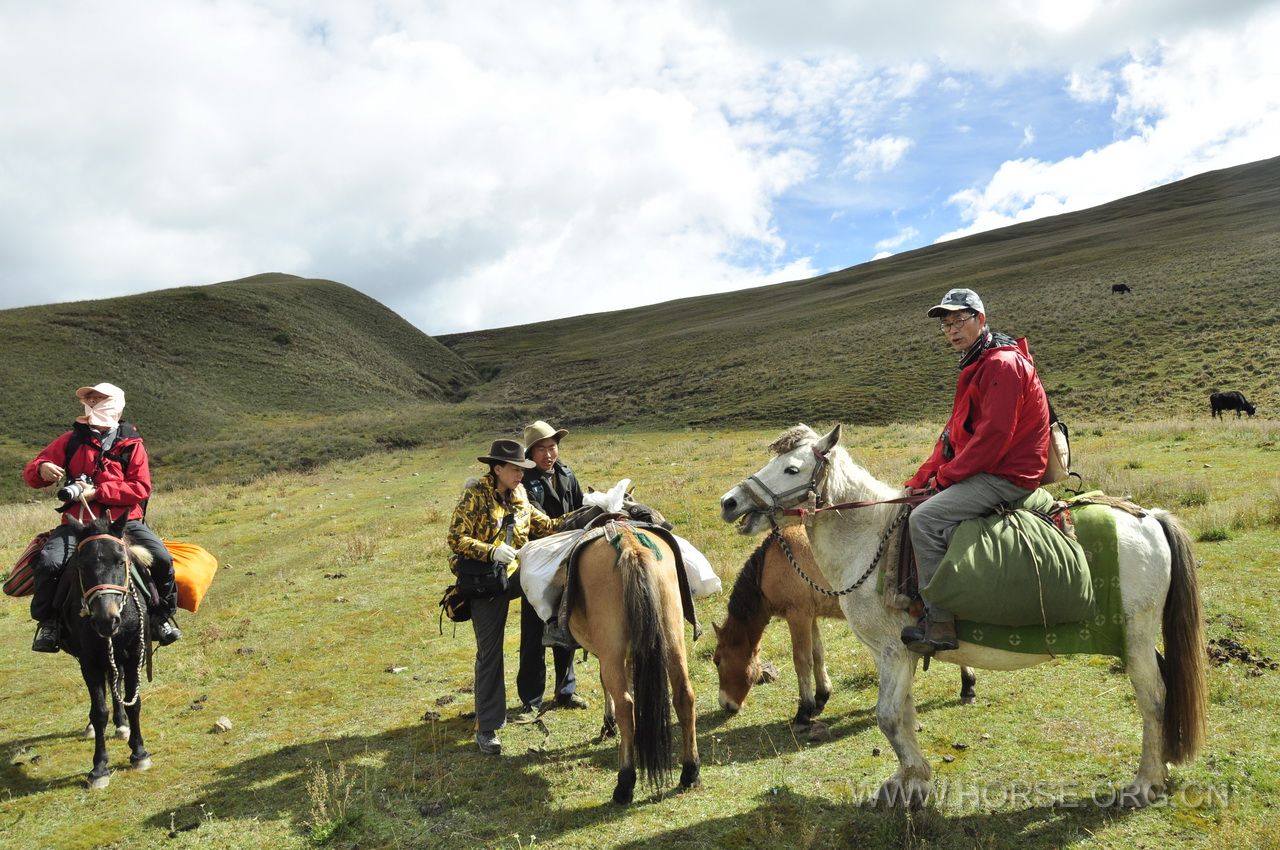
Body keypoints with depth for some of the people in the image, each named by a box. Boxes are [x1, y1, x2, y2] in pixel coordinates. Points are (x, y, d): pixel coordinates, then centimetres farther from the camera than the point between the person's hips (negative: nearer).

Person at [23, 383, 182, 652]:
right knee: (49, 562, -25)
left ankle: (162, 616, 4)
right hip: (78, 521, 1)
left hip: (123, 520, -1)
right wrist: (42, 470, -15)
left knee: (162, 558, -19)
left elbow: (141, 488, -5)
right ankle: (47, 622, 0)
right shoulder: (72, 440, 10)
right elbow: (31, 472, 11)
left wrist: (97, 491, -16)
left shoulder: (131, 445, 5)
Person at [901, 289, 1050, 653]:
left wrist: (944, 476, -15)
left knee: (924, 519, -24)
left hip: (1006, 477, -11)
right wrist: (920, 481, 8)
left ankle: (939, 624, -20)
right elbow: (954, 433, 17)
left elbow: (993, 435, -23)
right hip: (985, 470, 11)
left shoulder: (1003, 364, -14)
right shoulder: (976, 367, 20)